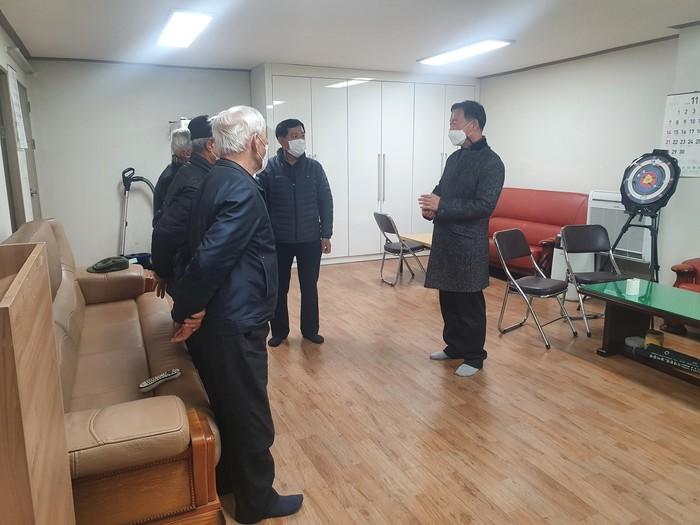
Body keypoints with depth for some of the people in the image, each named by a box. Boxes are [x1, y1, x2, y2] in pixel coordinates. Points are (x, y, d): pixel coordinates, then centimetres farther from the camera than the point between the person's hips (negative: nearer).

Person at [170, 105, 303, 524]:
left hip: (218, 319, 10)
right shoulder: (244, 191, -22)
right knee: (250, 414, 8)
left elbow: (202, 247, 12)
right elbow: (209, 257, -27)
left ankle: (228, 478, 44)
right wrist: (189, 311, -15)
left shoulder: (218, 179, 9)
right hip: (235, 324, -10)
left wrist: (188, 308, 12)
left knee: (228, 406, 24)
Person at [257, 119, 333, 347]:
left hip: (310, 240, 1)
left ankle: (310, 329, 27)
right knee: (279, 288, 9)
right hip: (279, 240, -1)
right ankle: (279, 331, 26)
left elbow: (326, 202, 2)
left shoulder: (314, 167, 0)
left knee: (309, 287, 11)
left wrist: (325, 235, -3)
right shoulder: (269, 168, -5)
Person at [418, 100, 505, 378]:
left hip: (468, 244, -8)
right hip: (444, 239, 8)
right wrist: (431, 206, -2)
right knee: (448, 298, 15)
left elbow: (484, 206, -19)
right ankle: (455, 346, 31)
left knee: (469, 303, 2)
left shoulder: (491, 162, -11)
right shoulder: (454, 158, 14)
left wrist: (442, 206, -21)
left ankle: (474, 356, 17)